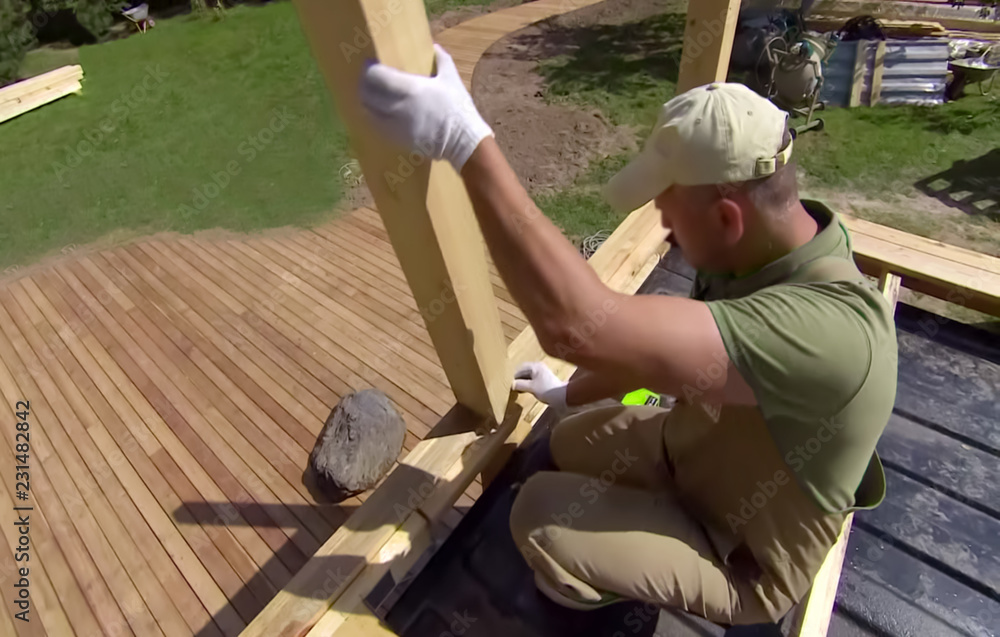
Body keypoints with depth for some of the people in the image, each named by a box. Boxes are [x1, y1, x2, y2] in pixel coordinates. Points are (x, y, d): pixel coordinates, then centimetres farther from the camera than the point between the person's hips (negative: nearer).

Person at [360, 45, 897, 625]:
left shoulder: (828, 327, -44)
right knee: (572, 442, 14)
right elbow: (657, 343, 0)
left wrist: (467, 143, -49)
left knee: (540, 514, -16)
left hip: (747, 559, -6)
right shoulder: (760, 252, -15)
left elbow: (578, 327, -52)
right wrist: (568, 392, 12)